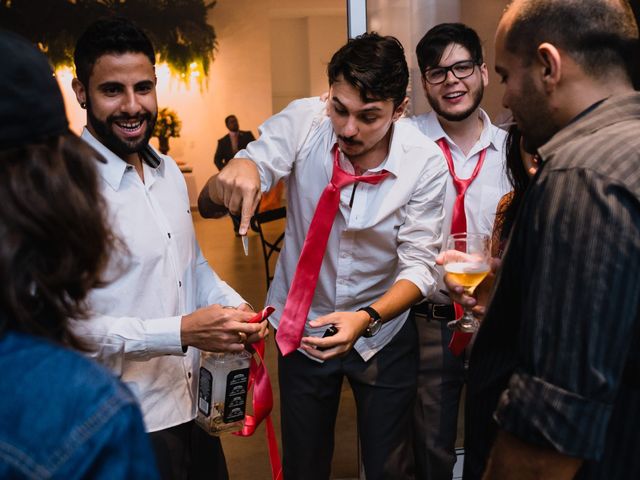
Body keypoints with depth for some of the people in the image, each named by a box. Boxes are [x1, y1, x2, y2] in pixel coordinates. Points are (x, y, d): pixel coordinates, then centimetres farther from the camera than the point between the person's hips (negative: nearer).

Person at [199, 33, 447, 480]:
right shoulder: (303, 121, -19)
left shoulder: (426, 162, -19)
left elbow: (419, 265, -17)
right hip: (303, 326, 1)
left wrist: (365, 319, -35)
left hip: (383, 332, 0)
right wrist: (232, 177, -46)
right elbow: (208, 204, -22)